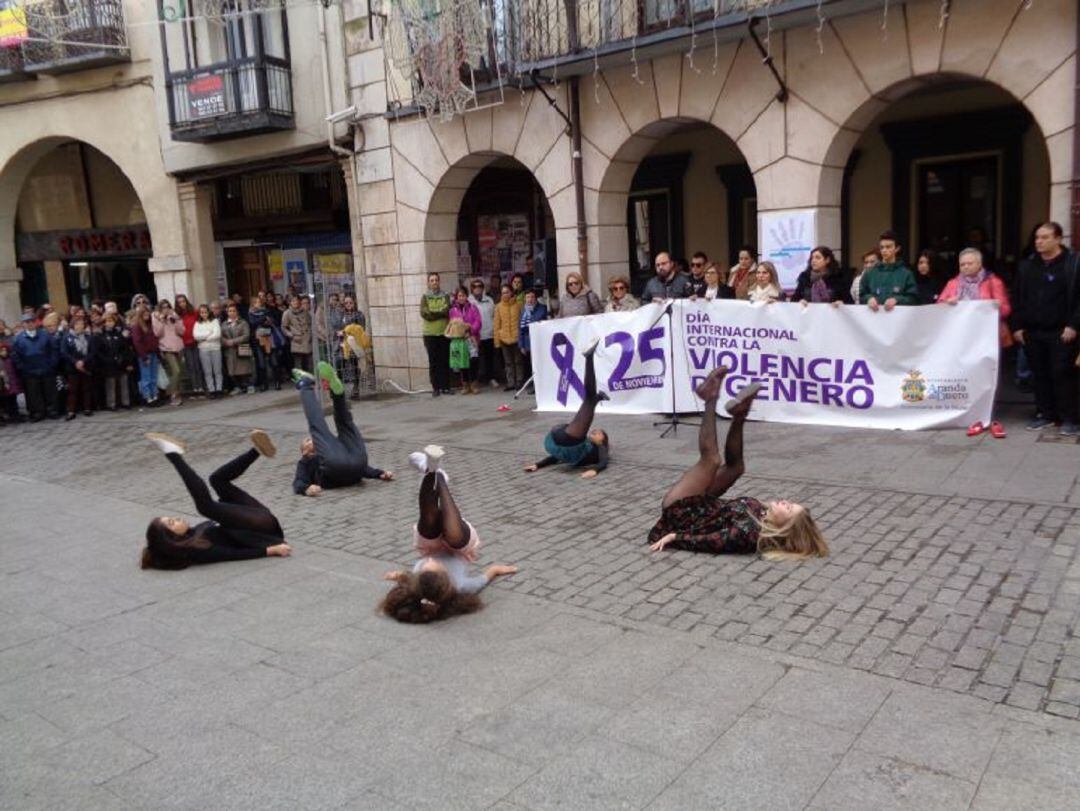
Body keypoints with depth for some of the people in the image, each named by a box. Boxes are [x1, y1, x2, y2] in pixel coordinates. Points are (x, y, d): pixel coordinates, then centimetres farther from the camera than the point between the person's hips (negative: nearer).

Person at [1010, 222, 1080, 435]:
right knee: (1040, 375, 10)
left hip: (1061, 333, -5)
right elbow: (1017, 298, 14)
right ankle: (1045, 414, 19)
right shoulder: (1028, 266, 11)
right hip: (1032, 332, 5)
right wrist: (1017, 326, 7)